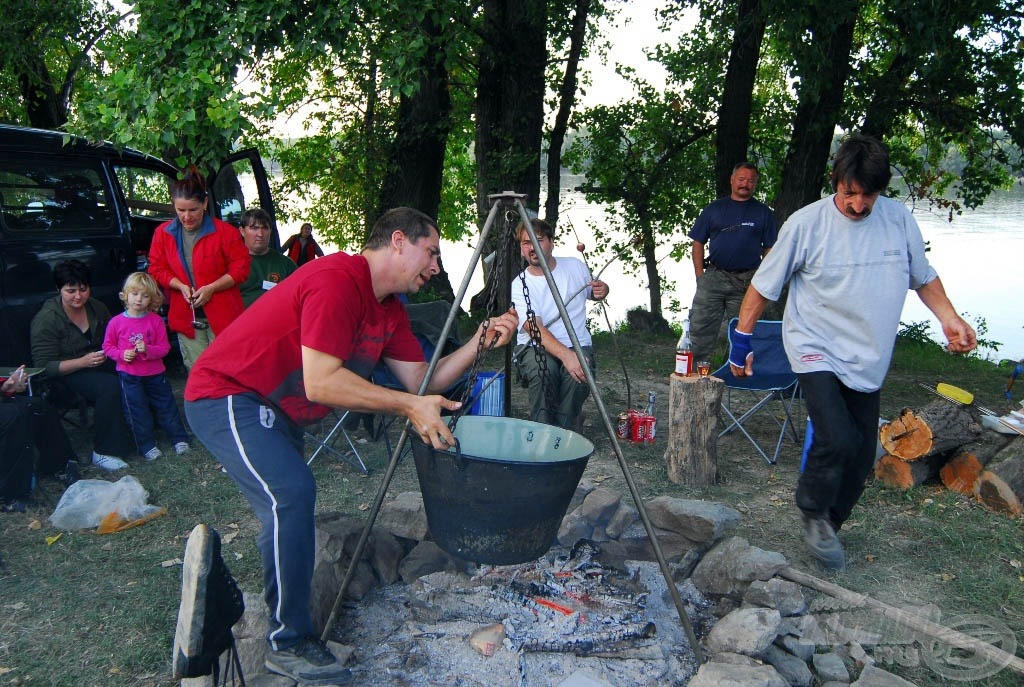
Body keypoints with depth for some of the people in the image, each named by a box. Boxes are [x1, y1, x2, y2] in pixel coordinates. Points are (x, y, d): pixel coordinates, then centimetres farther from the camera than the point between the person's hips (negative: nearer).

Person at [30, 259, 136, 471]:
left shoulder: (97, 308, 5)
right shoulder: (46, 320, -12)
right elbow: (44, 366, -15)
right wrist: (84, 362, -27)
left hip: (99, 363, 6)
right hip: (65, 375, -6)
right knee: (111, 386, -34)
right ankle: (102, 453, -25)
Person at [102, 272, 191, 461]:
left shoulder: (156, 320, -7)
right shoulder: (116, 322, -6)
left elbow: (164, 348, -6)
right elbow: (108, 346, 2)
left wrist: (148, 349, -23)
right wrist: (122, 354, -15)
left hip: (155, 373, 0)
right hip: (129, 376, 0)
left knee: (166, 406, 10)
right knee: (138, 412, 5)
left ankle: (179, 438, 22)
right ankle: (147, 445, 16)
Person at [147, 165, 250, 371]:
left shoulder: (224, 232, -5)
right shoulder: (163, 233, 6)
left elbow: (240, 269, -4)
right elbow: (157, 270, 10)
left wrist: (211, 288, -14)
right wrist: (181, 286, -8)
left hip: (221, 315, -3)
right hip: (186, 317, 3)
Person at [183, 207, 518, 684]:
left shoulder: (388, 308, 6)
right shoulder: (337, 280, -24)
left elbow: (422, 380, 6)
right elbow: (320, 383, -30)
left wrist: (479, 343, -5)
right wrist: (408, 406, -28)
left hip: (272, 408, 10)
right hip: (225, 395, -10)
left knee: (290, 500, 17)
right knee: (291, 493, -24)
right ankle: (289, 642, -9)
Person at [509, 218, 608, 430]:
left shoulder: (575, 266, 4)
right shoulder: (520, 284, -8)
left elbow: (592, 293, 25)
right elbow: (535, 328, -22)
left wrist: (602, 290, -2)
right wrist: (565, 354, -38)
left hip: (578, 344, 2)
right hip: (535, 347, -2)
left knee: (578, 377, -32)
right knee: (543, 369, -36)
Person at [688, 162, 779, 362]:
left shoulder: (763, 213, 9)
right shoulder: (714, 209, 11)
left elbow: (770, 249, 7)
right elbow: (698, 243, 10)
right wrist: (699, 274, 0)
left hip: (746, 283, 0)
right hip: (713, 277, 1)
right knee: (700, 329, -5)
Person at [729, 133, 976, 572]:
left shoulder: (900, 219, -1)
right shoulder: (806, 224, -13)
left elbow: (923, 276, 14)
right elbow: (763, 286, -5)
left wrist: (949, 318, -2)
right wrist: (740, 343, -3)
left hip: (868, 359, 5)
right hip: (816, 350, -5)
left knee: (861, 456, 10)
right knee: (837, 440, -22)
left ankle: (827, 525, 33)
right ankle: (813, 513, 7)